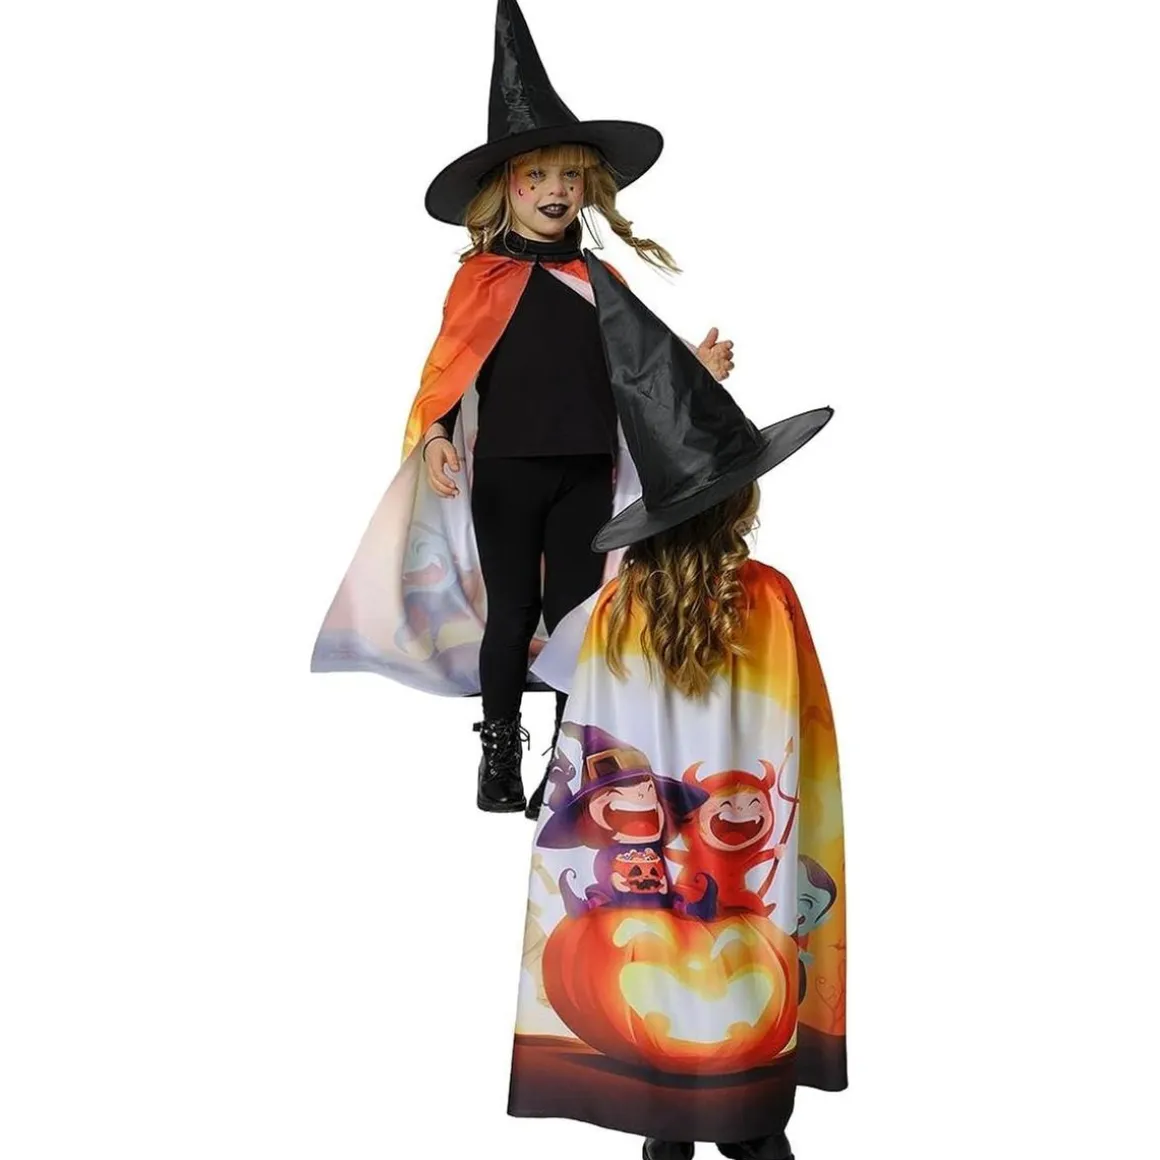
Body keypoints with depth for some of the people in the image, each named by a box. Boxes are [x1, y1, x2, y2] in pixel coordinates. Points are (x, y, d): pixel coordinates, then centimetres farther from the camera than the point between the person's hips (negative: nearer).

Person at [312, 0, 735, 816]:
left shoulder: (599, 280, 10)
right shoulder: (480, 278, 0)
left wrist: (694, 369, -3)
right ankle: (500, 756, 21)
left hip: (585, 470, 2)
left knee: (574, 613, 6)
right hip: (506, 469, -2)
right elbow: (447, 368, -4)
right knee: (512, 614, 7)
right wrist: (436, 435, -18)